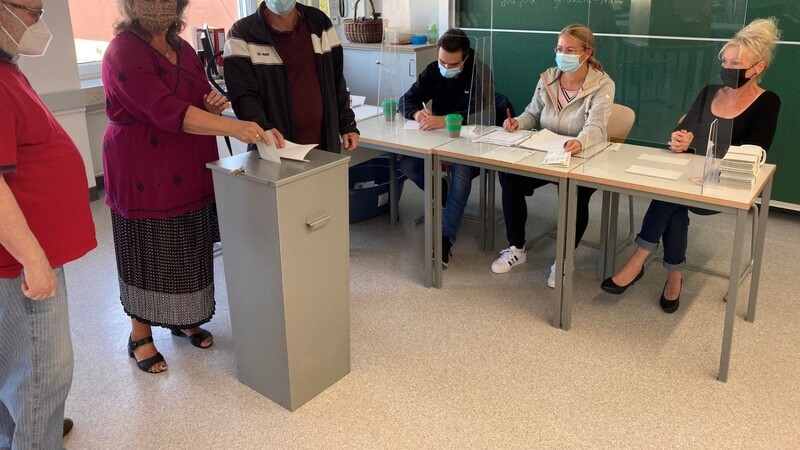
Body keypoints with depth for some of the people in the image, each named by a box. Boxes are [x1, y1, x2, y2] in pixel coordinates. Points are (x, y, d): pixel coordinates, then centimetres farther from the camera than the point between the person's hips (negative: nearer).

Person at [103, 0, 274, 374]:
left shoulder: (181, 49, 9)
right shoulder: (124, 52, -16)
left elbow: (200, 103, 18)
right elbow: (166, 111, -28)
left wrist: (213, 105, -7)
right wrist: (233, 127, -37)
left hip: (189, 170, 7)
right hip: (145, 174, -7)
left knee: (189, 249, 14)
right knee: (149, 253, 4)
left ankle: (183, 319, 33)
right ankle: (140, 334, 22)